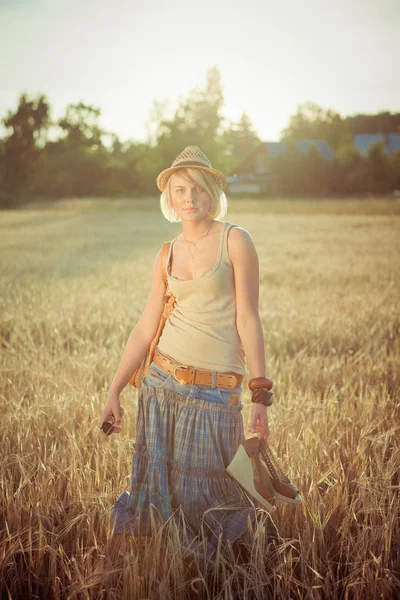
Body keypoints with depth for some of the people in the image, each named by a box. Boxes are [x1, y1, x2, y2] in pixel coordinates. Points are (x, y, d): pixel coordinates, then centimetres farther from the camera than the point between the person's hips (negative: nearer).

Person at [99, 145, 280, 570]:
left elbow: (247, 319, -9)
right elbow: (145, 329, 9)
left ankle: (256, 532, 32)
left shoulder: (235, 240, -5)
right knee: (158, 485, 7)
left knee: (204, 491, 2)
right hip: (163, 383, 5)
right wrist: (114, 391, 5)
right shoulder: (168, 255, 9)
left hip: (215, 391, -4)